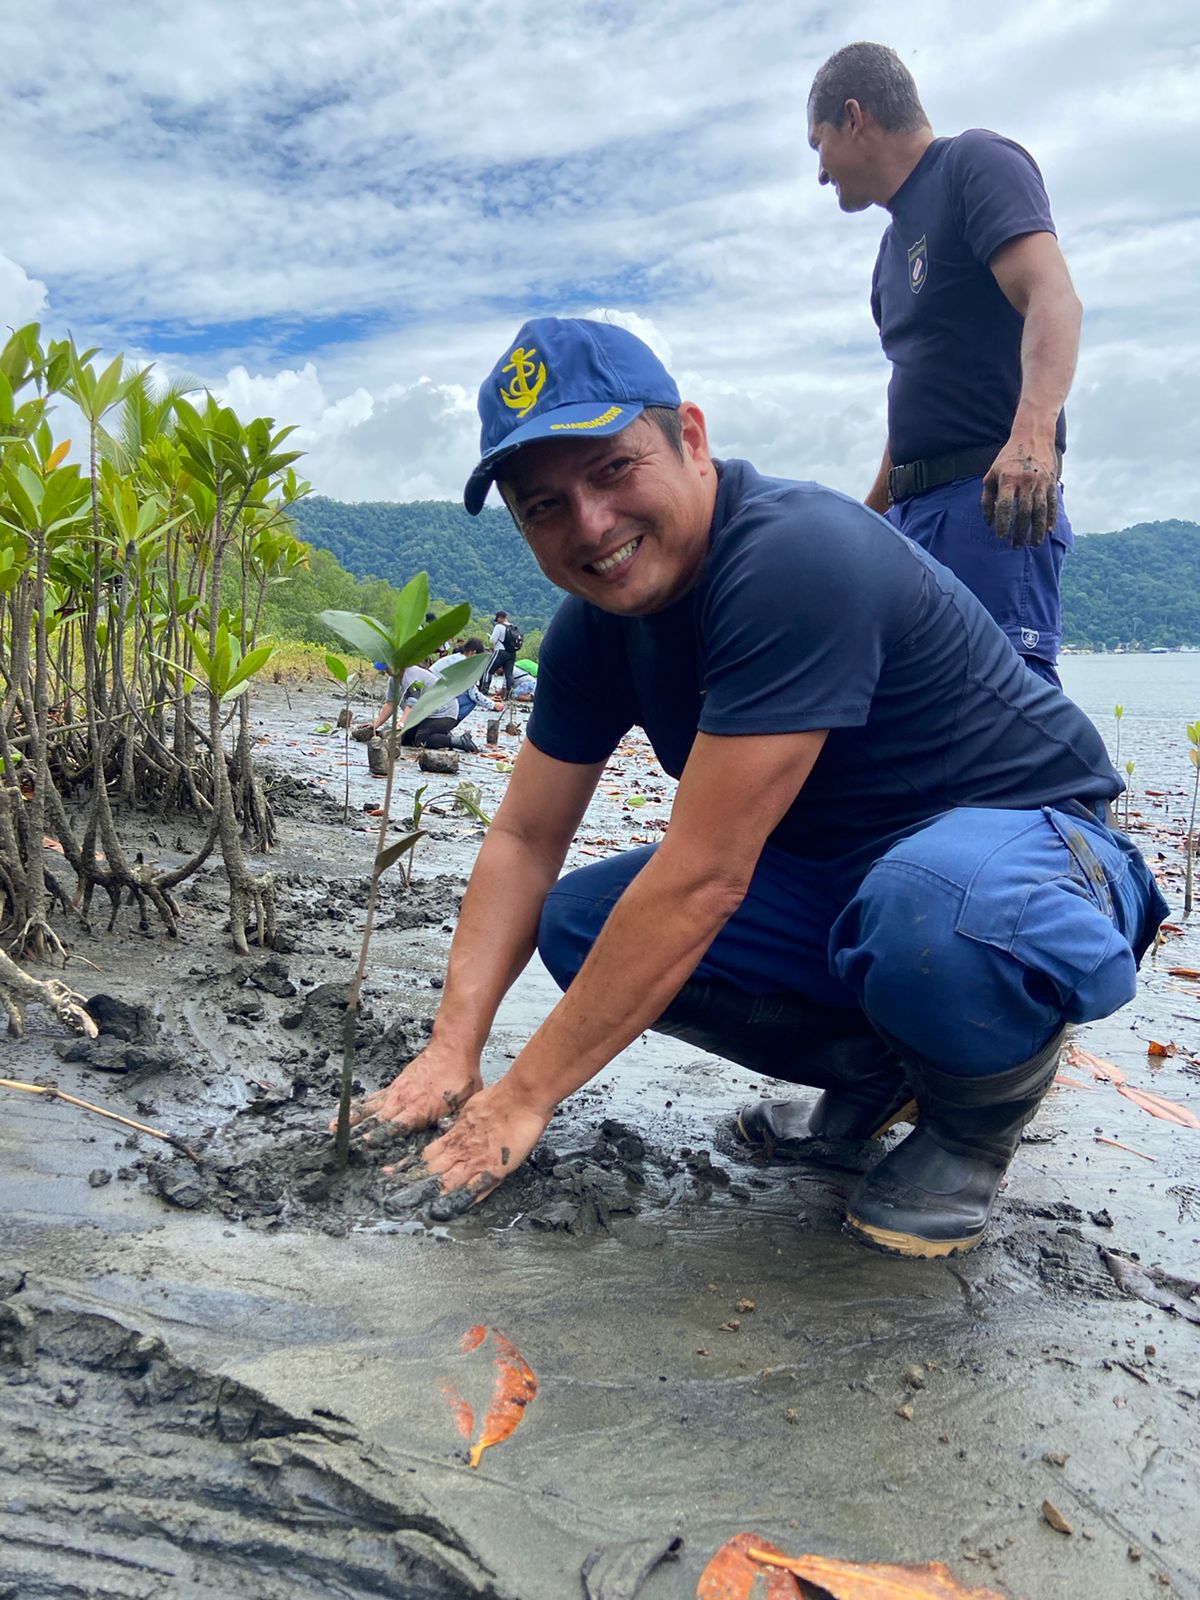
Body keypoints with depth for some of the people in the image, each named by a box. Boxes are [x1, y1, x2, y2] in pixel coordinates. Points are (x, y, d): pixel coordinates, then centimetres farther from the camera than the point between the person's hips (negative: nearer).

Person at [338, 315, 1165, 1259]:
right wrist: (453, 1049, -9)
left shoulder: (793, 560, -30)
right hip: (835, 868, 8)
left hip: (1025, 837, -7)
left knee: (926, 917, -42)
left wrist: (524, 1097, -24)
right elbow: (525, 837, 2)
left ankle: (981, 1109, -5)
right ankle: (876, 1071, 9)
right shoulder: (596, 626, -3)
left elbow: (703, 879, -32)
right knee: (579, 925, -5)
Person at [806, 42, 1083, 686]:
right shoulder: (896, 242, 26)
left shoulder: (977, 162, 1)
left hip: (995, 495, -9)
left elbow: (1053, 299, -16)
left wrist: (1032, 429, -33)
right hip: (914, 510, 9)